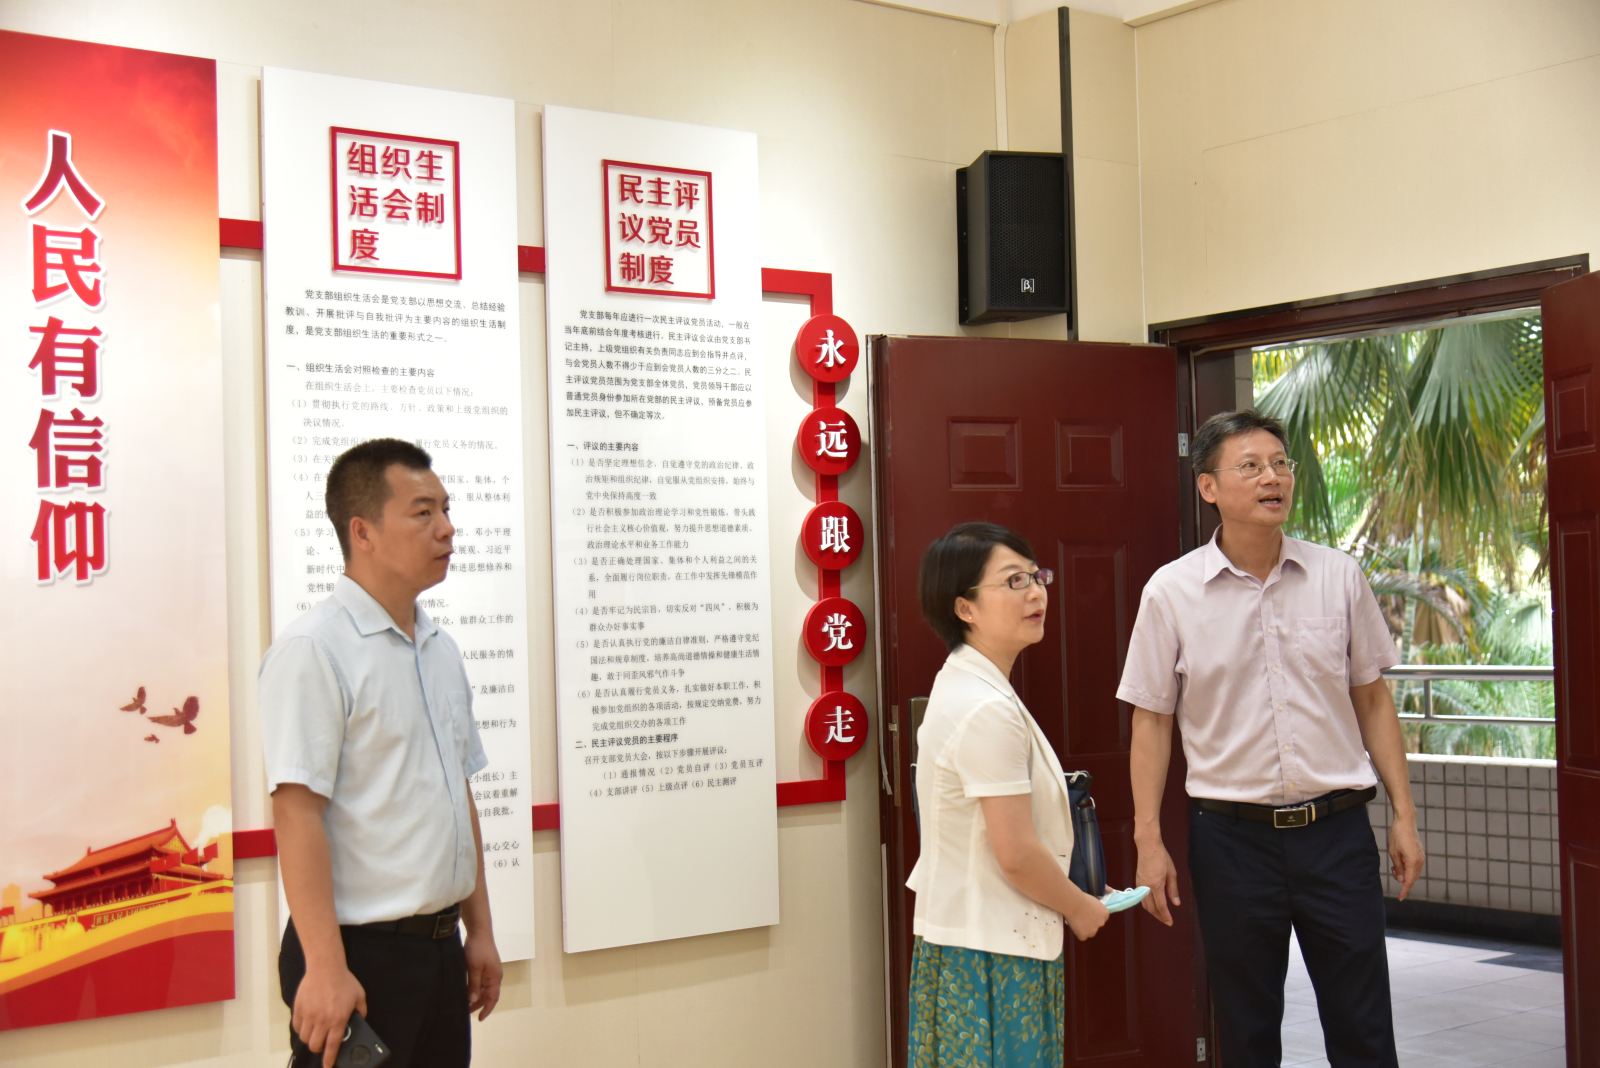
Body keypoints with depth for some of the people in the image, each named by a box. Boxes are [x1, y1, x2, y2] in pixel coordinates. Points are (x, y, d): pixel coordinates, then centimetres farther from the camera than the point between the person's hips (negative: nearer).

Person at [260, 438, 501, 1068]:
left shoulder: (440, 649, 10)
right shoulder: (313, 650, -14)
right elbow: (297, 813, -18)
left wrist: (479, 928, 15)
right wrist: (325, 967, -21)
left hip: (439, 946, 7)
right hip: (360, 948, -7)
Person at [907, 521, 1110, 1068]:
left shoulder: (961, 685, 8)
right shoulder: (989, 710, -22)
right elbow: (1017, 854, -22)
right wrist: (1081, 908, -6)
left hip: (960, 933, 10)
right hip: (992, 950, -10)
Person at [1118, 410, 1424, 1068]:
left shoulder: (1339, 577, 2)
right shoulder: (1171, 591, -4)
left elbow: (1372, 700, 9)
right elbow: (1152, 720, 0)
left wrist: (1404, 814, 5)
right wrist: (1149, 841, -5)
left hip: (1336, 826, 1)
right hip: (1232, 833, -1)